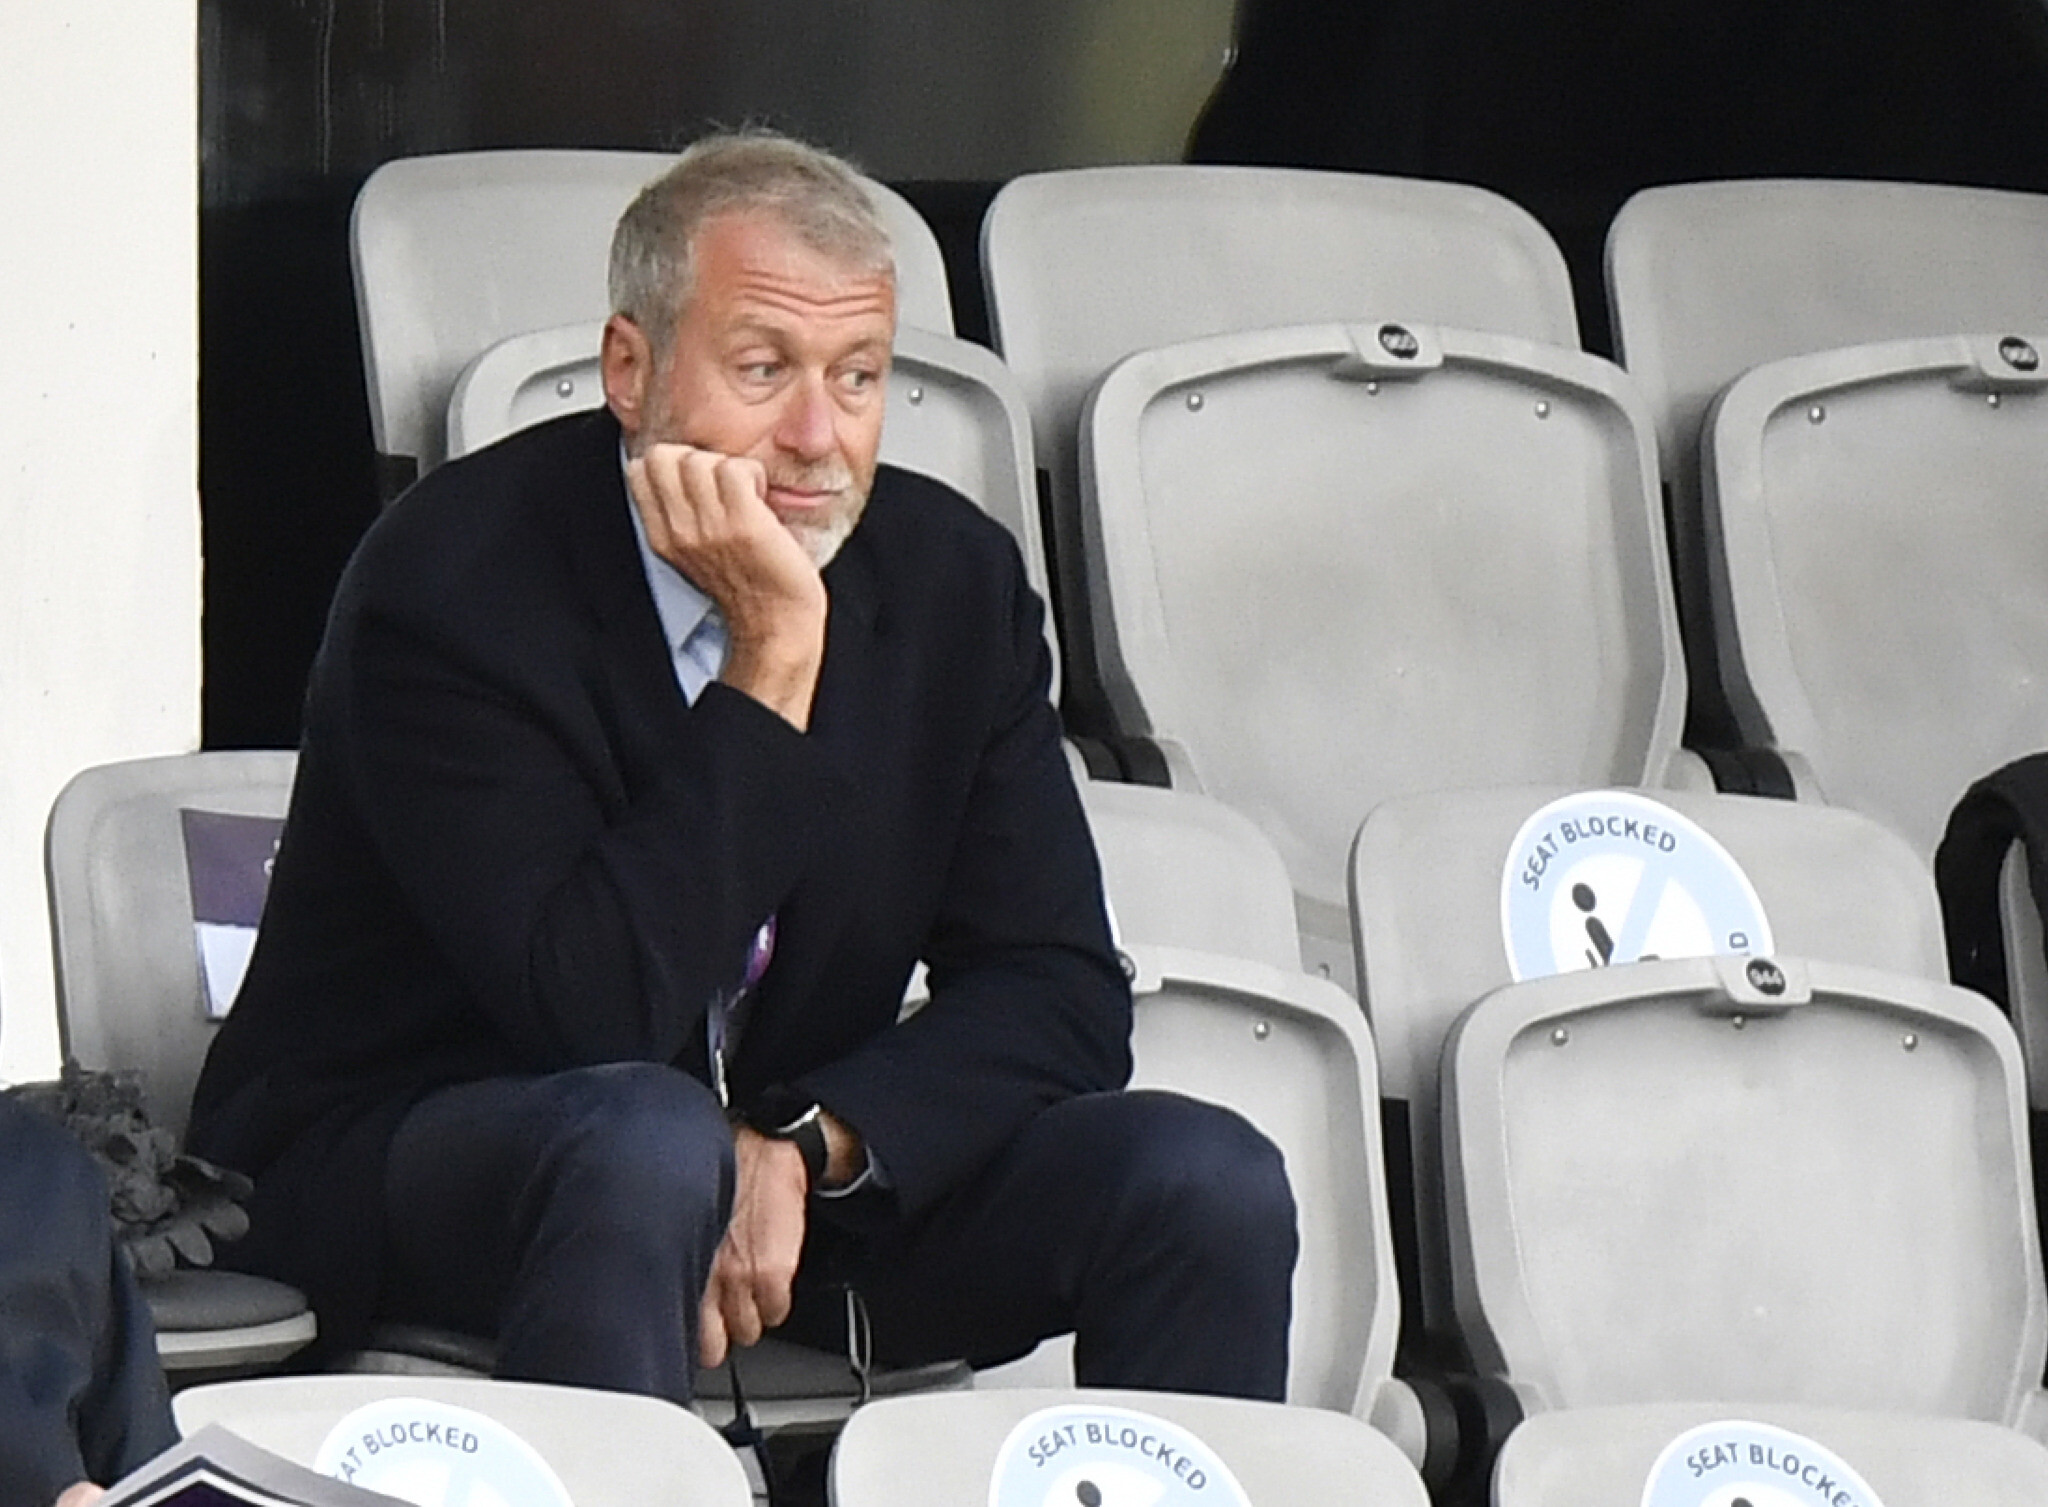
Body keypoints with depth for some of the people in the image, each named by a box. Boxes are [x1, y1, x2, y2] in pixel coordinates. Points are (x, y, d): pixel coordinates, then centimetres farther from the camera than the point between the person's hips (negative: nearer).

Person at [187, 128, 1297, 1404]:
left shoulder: (953, 579, -2)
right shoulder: (453, 584, -19)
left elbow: (1060, 996, -3)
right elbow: (595, 1011, -28)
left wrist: (802, 1145, -20)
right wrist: (773, 659, -29)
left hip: (795, 1178, 5)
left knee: (1210, 1182, -16)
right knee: (645, 1141, -39)